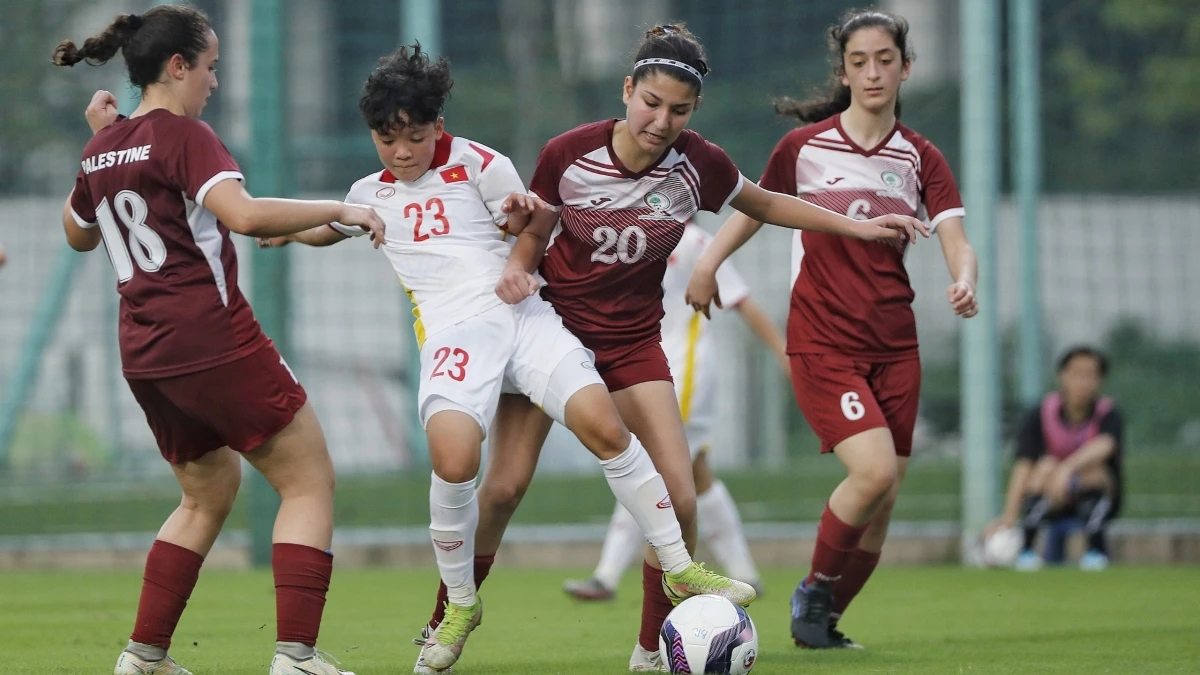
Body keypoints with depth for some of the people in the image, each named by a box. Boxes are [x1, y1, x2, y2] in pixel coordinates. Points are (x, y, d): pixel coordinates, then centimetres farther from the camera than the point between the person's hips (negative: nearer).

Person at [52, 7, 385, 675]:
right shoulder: (183, 136, -11)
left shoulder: (103, 150, 12)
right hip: (212, 338, -8)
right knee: (310, 481, -1)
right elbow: (243, 214, -27)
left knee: (209, 492, 24)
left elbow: (78, 233, 31)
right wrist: (339, 211, -17)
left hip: (144, 355, 8)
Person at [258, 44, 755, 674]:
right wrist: (284, 231, 25)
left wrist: (522, 218, -8)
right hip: (453, 332, 1)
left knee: (605, 427, -21)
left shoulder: (478, 165, 9)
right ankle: (460, 605, -6)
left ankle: (680, 569, -8)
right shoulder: (370, 194, 20)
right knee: (453, 460, -28)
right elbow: (330, 229, 42)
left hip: (521, 313, -1)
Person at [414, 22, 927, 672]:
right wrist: (516, 270, -20)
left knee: (678, 496, -12)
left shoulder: (698, 165, -12)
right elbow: (534, 231, 1)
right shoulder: (569, 154, -16)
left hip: (632, 342, 2)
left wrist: (858, 226, 3)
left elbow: (767, 205, 8)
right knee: (503, 486, -11)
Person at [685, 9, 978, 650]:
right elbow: (756, 207, 13)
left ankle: (823, 622, 19)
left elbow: (956, 242, -5)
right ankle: (814, 591, 1)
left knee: (882, 501, 1)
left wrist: (964, 282, -26)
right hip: (822, 339, -4)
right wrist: (707, 261, -1)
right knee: (873, 470, -21)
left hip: (894, 345, 4)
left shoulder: (920, 158, 4)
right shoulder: (805, 146, -1)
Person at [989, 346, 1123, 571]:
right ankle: (1027, 547, -32)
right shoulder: (1042, 415, -11)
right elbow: (1023, 464, -22)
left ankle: (1097, 548, -22)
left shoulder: (1108, 414, -13)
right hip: (1052, 502, 0)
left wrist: (1068, 468, -56)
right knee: (1046, 465, -30)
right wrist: (1010, 515, -35)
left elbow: (1104, 445, -36)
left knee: (1092, 468, -31)